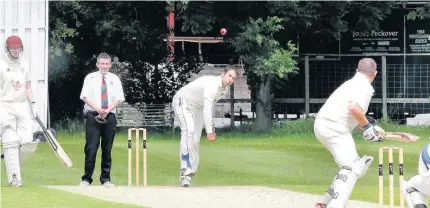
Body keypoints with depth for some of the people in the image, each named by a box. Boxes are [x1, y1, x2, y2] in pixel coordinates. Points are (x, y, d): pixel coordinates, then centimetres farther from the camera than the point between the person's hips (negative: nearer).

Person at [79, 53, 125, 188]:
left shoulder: (115, 79, 11)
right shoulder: (90, 78, 6)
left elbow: (119, 99, 5)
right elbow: (85, 97, -2)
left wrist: (107, 110, -11)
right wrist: (98, 109, -16)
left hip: (109, 116, 2)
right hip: (93, 116, -2)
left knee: (107, 149, 3)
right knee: (91, 148, -8)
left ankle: (106, 179, 7)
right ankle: (86, 179, -4)